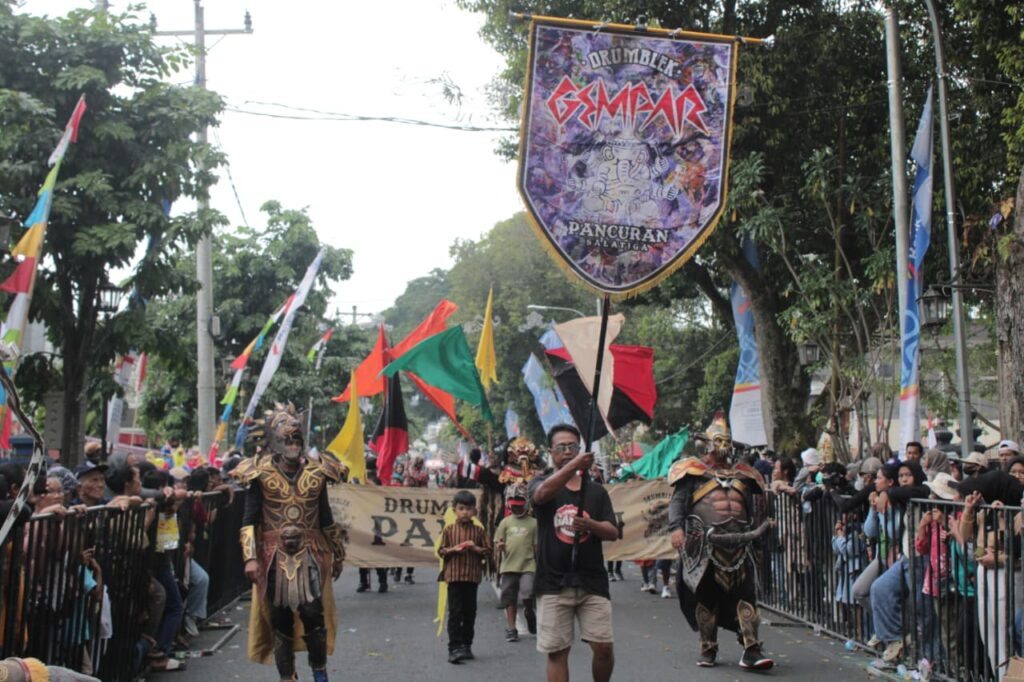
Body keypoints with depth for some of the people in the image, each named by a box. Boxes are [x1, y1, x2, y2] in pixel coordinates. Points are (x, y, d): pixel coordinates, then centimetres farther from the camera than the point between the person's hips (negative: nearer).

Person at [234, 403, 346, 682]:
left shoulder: (316, 473, 5)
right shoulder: (260, 473, -3)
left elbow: (326, 519, 13)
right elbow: (250, 521, -4)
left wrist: (337, 554, 16)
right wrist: (251, 557, -13)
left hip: (310, 555, 1)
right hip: (275, 557, -1)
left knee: (314, 614, -8)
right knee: (280, 620, 6)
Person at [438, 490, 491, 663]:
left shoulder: (479, 530, 4)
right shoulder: (449, 530, 1)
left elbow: (488, 551, 5)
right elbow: (441, 551, 3)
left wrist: (476, 548, -12)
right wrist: (453, 549, -14)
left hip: (472, 577, 2)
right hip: (454, 576, -2)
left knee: (470, 613, 9)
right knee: (455, 613, -5)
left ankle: (466, 646, 21)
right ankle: (454, 647, -5)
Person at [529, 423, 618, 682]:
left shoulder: (597, 491, 11)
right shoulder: (541, 484, 4)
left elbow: (613, 533, 3)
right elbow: (543, 493, -21)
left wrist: (590, 524, -20)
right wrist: (573, 466, -37)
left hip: (592, 581, 2)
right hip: (553, 584, -1)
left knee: (604, 647, -4)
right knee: (556, 651, 0)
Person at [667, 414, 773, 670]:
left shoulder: (742, 475, 20)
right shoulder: (694, 472, 7)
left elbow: (752, 509, 26)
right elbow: (677, 502, -1)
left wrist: (756, 530, 12)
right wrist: (676, 528, -15)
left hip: (738, 544, 3)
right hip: (704, 545, -3)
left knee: (745, 595, -4)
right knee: (705, 596, 4)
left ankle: (751, 651, -5)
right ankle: (708, 650, 15)